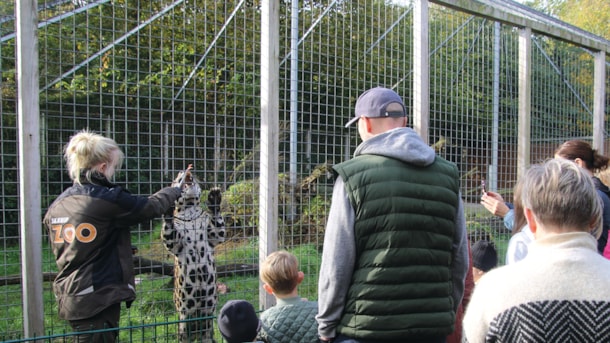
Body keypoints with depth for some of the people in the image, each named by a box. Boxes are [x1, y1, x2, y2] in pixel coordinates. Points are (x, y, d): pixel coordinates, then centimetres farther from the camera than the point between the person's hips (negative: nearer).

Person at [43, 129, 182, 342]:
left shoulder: (58, 204, 6)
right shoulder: (109, 199, -16)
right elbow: (152, 206, -2)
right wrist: (175, 189, 18)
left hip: (69, 299, 8)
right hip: (98, 300, -8)